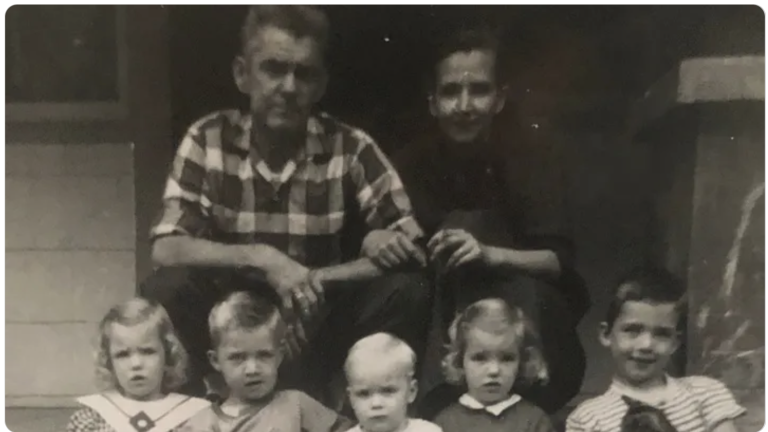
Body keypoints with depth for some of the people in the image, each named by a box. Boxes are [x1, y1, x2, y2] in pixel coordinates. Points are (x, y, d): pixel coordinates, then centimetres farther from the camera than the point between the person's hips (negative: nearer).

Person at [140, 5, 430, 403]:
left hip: (319, 319, 0)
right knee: (165, 288, -27)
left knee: (405, 292, -24)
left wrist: (316, 279, -27)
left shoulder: (351, 148, -11)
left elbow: (410, 249, -16)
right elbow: (166, 247, -16)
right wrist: (259, 258, -30)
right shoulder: (207, 139, -8)